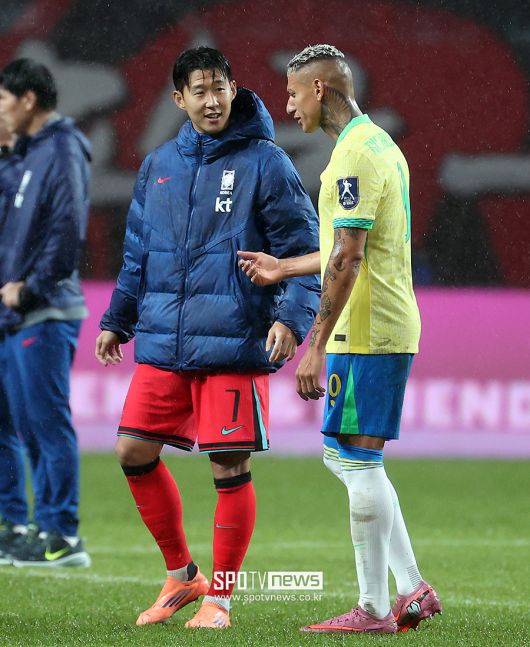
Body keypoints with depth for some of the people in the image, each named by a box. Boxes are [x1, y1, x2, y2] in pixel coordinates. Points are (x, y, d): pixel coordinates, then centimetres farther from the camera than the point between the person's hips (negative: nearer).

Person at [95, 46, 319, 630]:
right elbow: (138, 253, 22)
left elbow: (303, 249, -4)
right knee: (134, 451, 1)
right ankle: (180, 574, 18)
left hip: (235, 345, -5)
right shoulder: (159, 166, 13)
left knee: (230, 467, -4)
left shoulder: (264, 163, -2)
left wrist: (291, 317, -17)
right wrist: (118, 320, 18)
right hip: (162, 344, 5)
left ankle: (219, 596, 8)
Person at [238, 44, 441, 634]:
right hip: (393, 327, 10)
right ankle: (413, 589, 12)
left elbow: (347, 259, -22)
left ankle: (373, 609, -1)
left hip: (365, 333, -10)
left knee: (357, 459, -5)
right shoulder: (380, 145, 17)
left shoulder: (355, 154, -16)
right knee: (345, 456, 14)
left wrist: (315, 347, -22)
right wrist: (282, 269, 34)